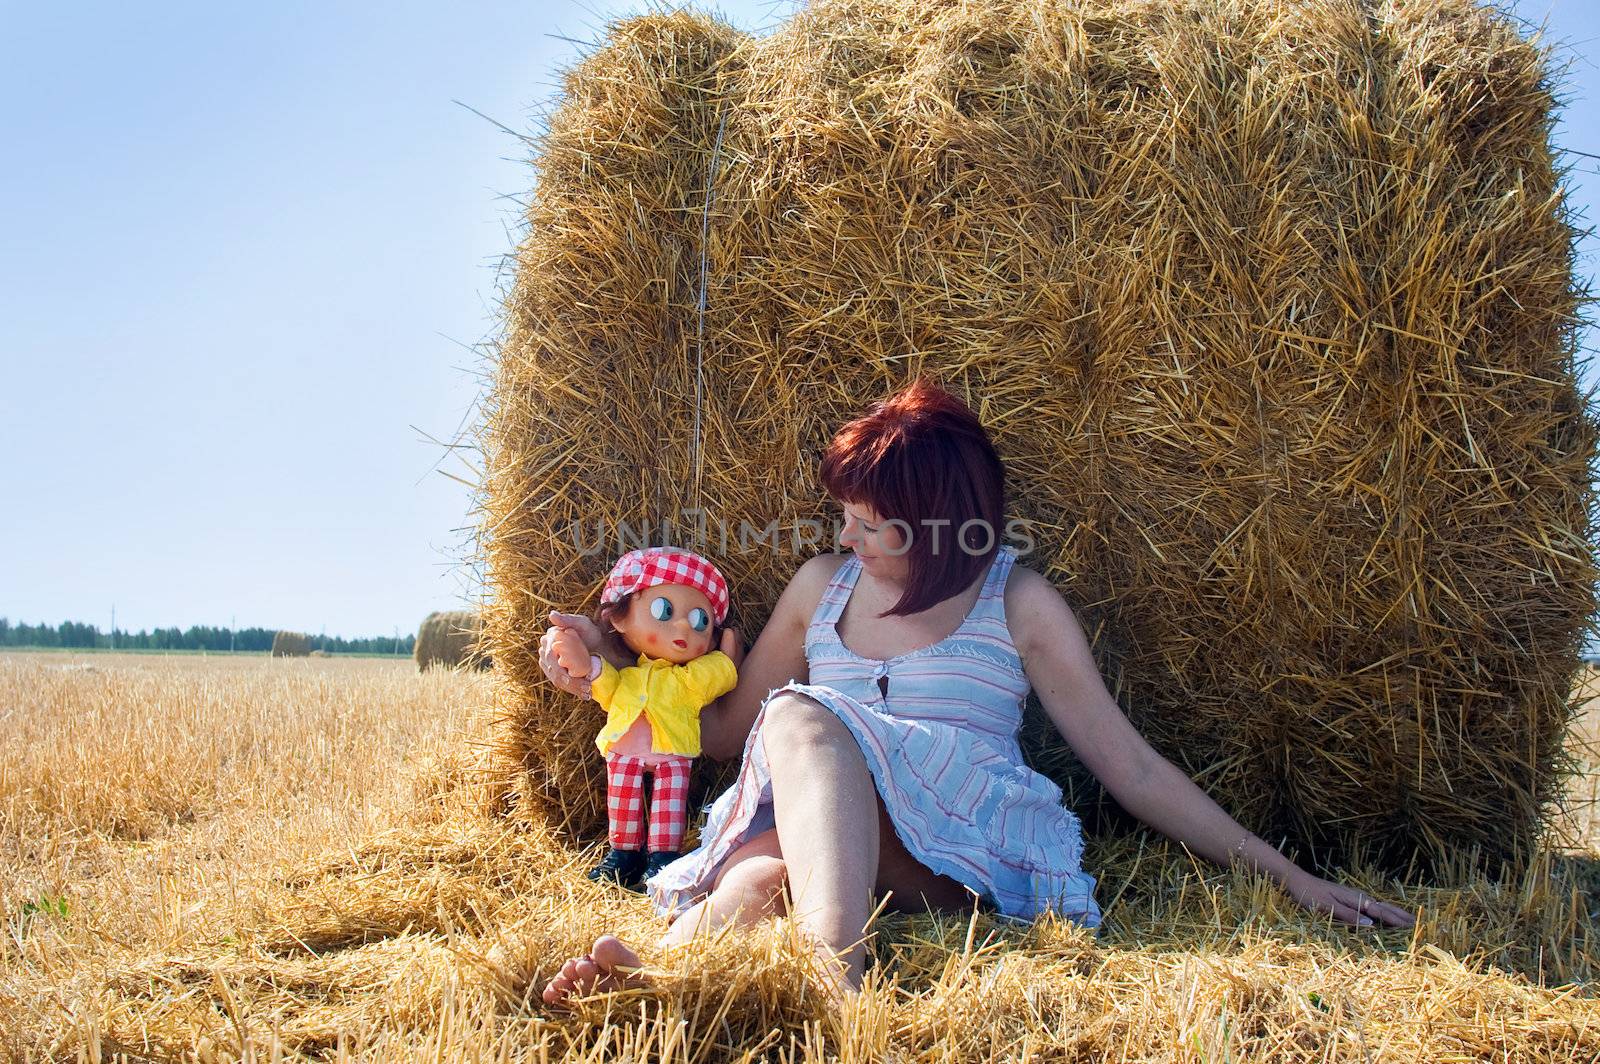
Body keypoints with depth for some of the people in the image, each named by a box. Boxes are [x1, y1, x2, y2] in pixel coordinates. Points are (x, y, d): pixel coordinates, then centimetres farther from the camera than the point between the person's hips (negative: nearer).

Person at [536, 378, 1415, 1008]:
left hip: (959, 856, -3)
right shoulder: (823, 585, 16)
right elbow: (726, 729, 26)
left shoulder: (1018, 604, 7)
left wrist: (1286, 877, 2)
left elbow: (1132, 768, 7)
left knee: (802, 719, -32)